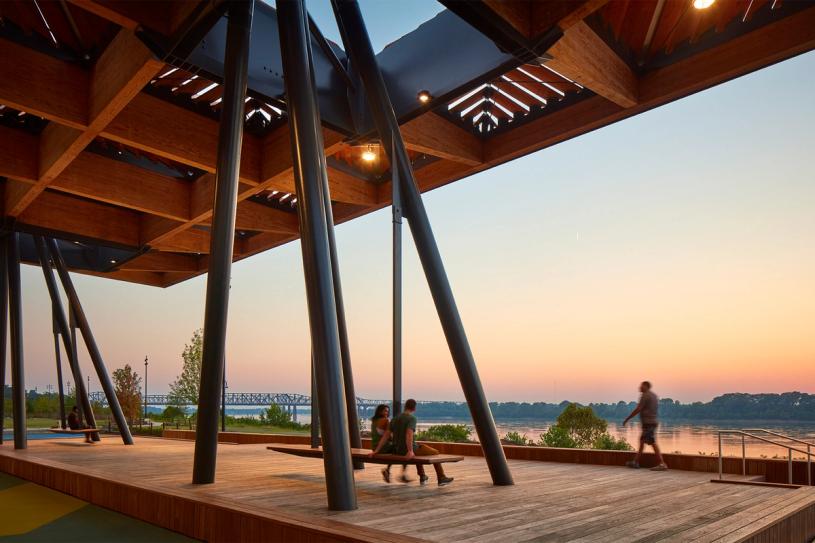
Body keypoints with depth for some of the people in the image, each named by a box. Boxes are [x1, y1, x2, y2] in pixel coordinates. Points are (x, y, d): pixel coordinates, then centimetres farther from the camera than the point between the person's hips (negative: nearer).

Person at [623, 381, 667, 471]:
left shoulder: (645, 395, -12)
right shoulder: (654, 395, 17)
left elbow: (637, 409, -16)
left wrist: (627, 419, -10)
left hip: (648, 422, -10)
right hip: (653, 421, 10)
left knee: (652, 443, -9)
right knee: (642, 441, 14)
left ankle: (662, 464, -10)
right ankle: (635, 462, 18)